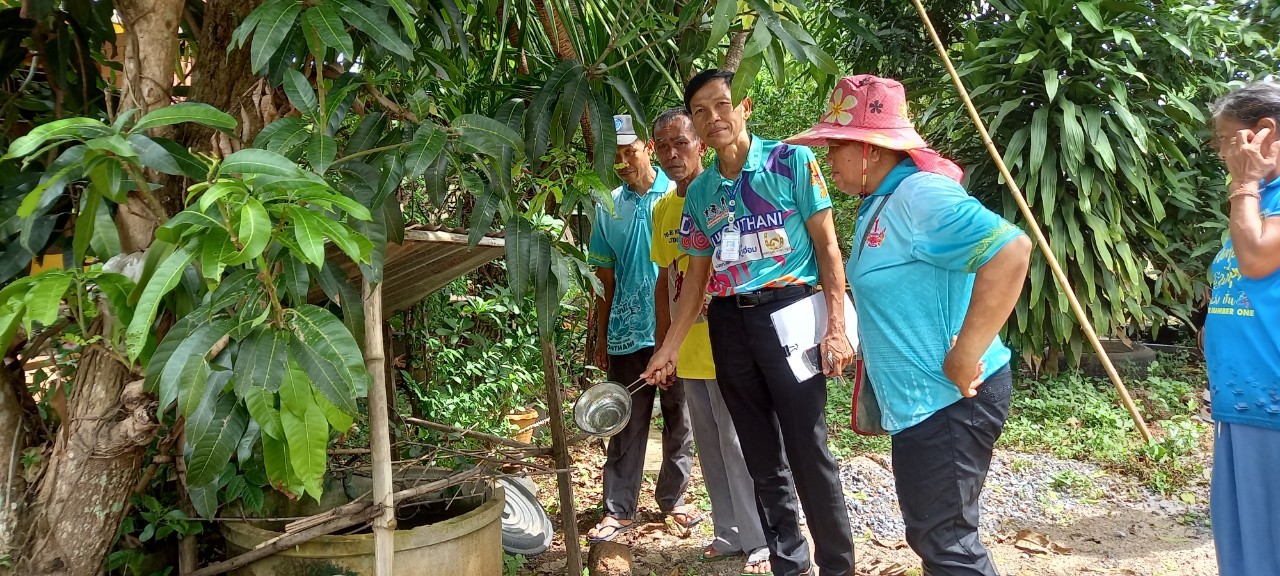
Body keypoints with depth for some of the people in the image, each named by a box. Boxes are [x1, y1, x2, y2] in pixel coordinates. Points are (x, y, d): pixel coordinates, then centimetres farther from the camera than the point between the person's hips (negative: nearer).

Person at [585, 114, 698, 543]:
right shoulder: (608, 207, 6)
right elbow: (606, 279, 10)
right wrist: (601, 340, 9)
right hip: (626, 331, 2)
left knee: (679, 422, 10)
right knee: (626, 426, 7)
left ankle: (672, 499, 26)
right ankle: (618, 509, 16)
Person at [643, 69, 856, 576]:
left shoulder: (791, 160, -1)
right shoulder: (700, 192, 12)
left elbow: (827, 247, -3)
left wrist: (836, 327, -11)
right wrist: (669, 347, 13)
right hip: (728, 325, 5)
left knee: (808, 452, -4)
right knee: (762, 458, 11)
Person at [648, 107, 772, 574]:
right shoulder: (662, 208, 10)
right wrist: (662, 345, 16)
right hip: (687, 351, 7)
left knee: (739, 445, 1)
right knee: (710, 447, 15)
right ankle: (730, 533, 29)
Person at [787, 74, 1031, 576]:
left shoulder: (920, 195, -20)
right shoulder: (880, 204, 13)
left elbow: (1011, 251, -31)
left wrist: (966, 355, -29)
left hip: (948, 400, -10)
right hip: (922, 402, 10)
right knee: (934, 533, 21)